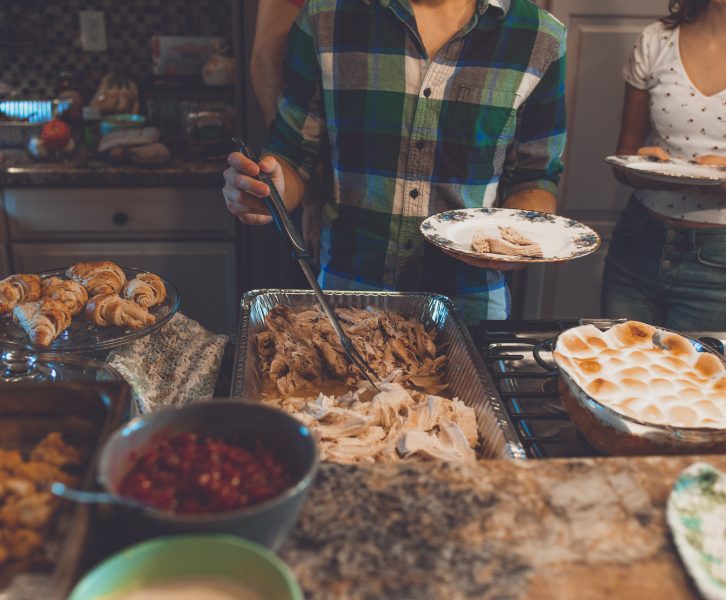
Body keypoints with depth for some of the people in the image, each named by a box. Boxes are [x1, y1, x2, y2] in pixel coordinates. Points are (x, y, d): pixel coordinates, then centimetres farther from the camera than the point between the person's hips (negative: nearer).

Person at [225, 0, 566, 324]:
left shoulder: (541, 39, -1)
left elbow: (535, 177, 7)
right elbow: (294, 153, 3)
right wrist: (272, 190, -19)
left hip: (470, 303, 1)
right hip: (343, 292, 0)